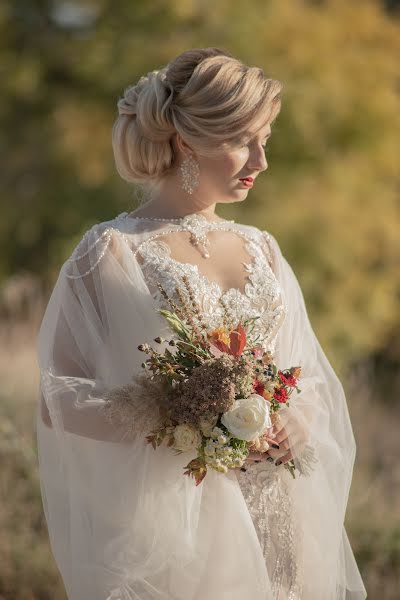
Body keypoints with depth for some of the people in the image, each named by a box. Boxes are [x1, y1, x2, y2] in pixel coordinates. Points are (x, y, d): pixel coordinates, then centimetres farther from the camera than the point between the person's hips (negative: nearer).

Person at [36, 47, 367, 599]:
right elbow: (59, 399, -8)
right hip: (172, 520, -5)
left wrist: (298, 421, -8)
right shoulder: (111, 254, -6)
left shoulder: (262, 250, 11)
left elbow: (311, 379, 15)